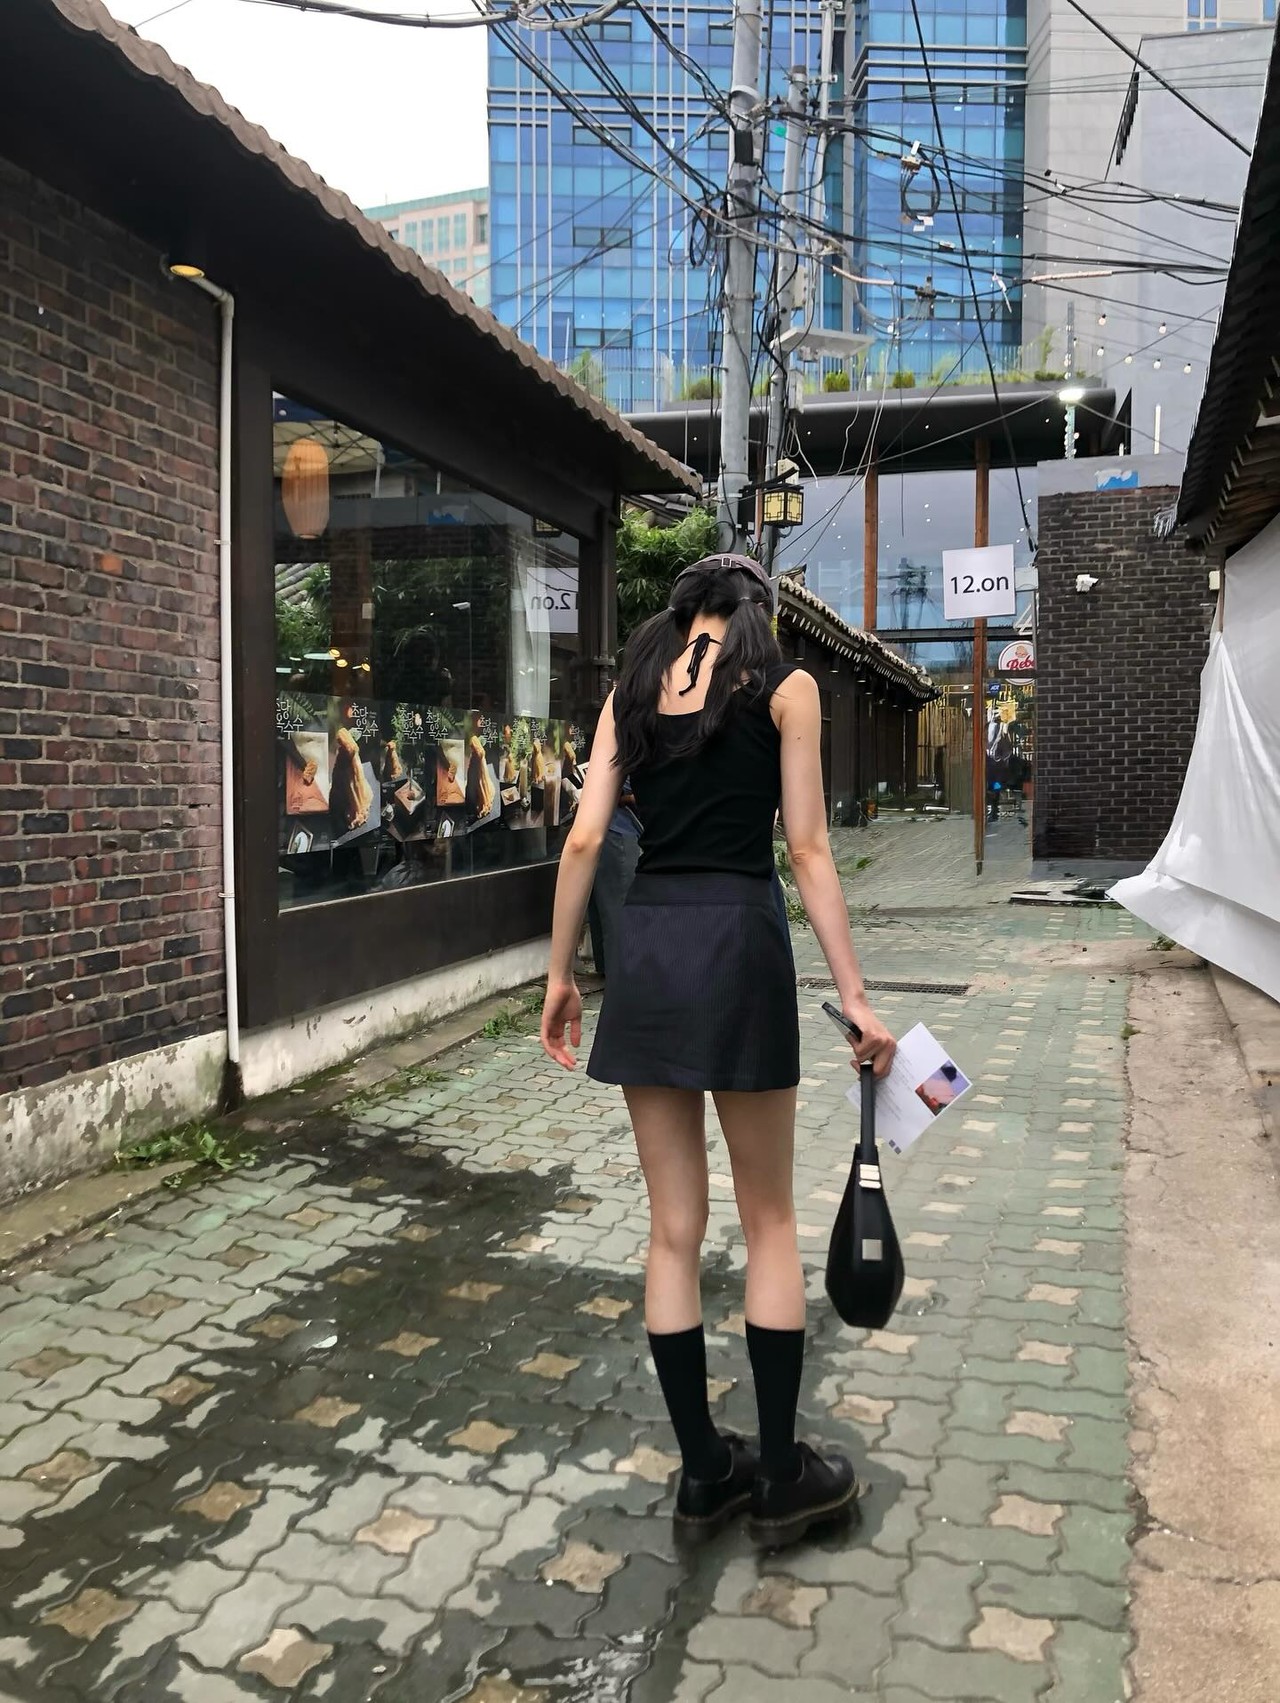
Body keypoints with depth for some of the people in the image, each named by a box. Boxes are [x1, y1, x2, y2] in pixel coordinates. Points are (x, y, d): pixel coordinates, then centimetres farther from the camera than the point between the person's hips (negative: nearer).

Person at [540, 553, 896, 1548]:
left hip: (645, 947, 3)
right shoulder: (783, 687, 1)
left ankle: (705, 1475, 22)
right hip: (739, 941, -3)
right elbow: (808, 849, -5)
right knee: (769, 1220, 11)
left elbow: (586, 840, 4)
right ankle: (780, 1481, 19)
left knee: (674, 1226, 11)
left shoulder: (630, 694, 11)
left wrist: (561, 974, 11)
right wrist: (854, 996, -2)